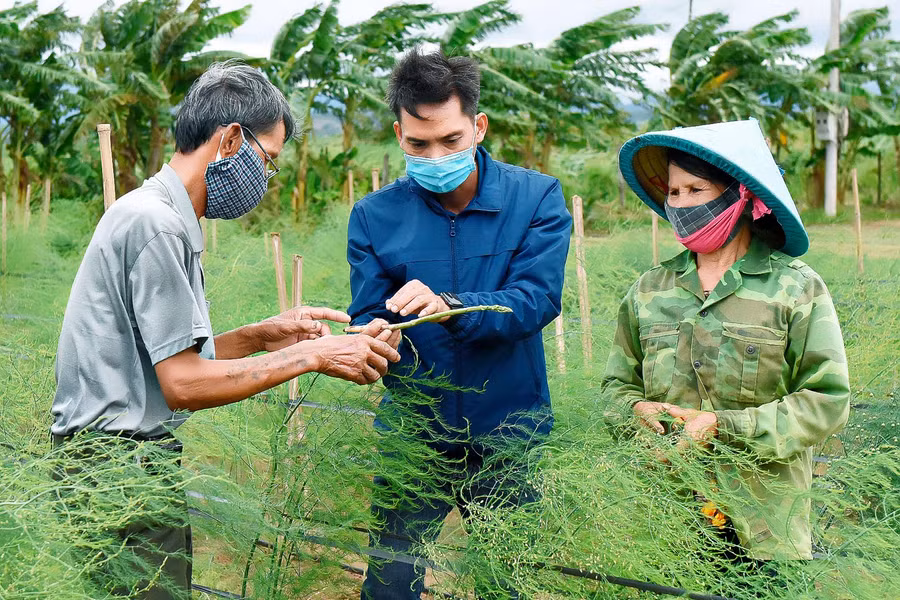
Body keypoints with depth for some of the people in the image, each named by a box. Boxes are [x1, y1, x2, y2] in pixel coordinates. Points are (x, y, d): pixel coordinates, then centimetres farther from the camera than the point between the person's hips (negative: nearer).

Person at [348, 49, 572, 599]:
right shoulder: (374, 215, -3)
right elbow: (369, 317, -5)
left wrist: (450, 306, -36)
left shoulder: (536, 197, -7)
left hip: (510, 433, 0)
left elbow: (539, 299, -19)